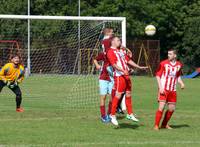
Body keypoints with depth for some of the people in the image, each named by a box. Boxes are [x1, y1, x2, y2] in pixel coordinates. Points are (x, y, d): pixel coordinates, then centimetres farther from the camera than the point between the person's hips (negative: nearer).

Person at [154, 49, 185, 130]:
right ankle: (156, 125, -4)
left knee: (172, 109, 7)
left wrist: (181, 83, 1)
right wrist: (160, 87, -13)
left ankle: (164, 124, 25)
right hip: (163, 89, -5)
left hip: (172, 90, 5)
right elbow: (158, 75, -4)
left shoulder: (179, 65, 6)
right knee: (161, 107, -13)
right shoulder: (163, 64, -7)